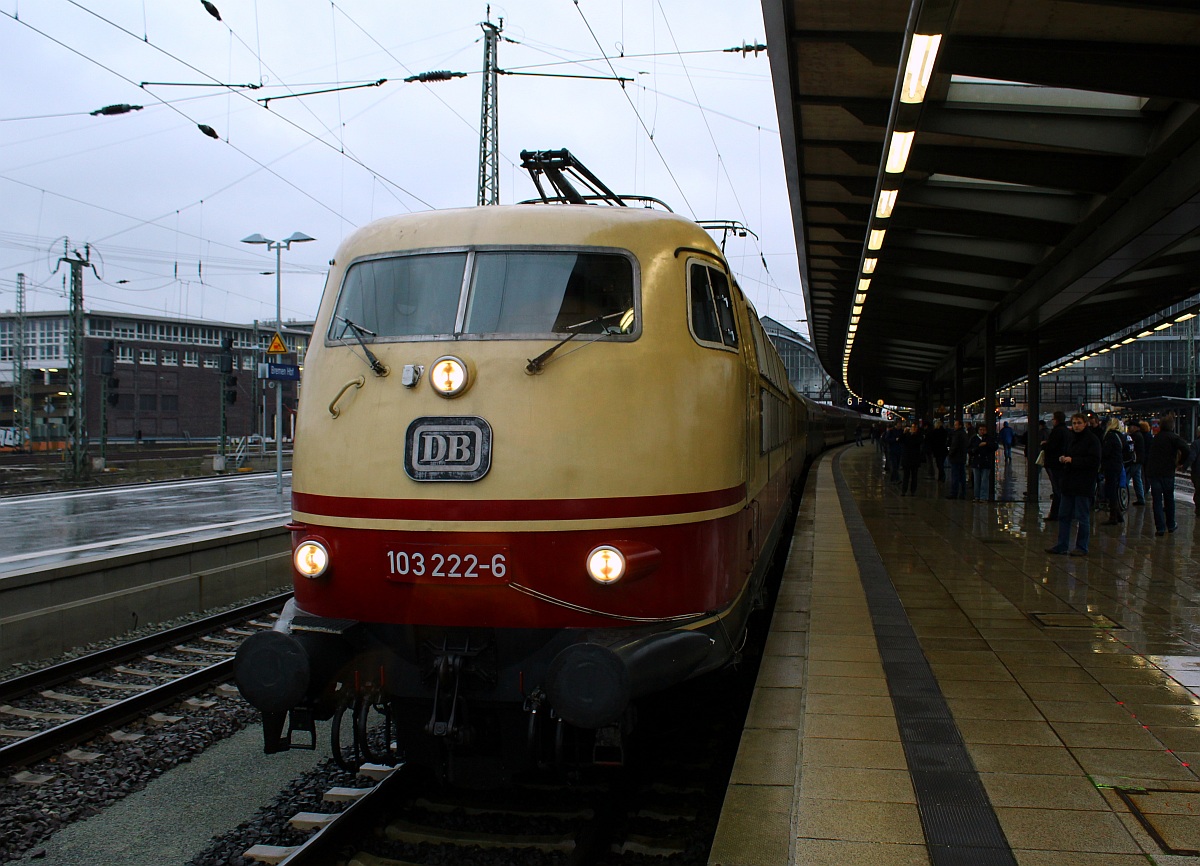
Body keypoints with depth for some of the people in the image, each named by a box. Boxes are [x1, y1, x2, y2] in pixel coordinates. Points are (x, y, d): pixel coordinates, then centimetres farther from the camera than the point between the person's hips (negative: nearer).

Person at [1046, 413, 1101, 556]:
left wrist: (1073, 460, -18)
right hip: (1068, 482, 7)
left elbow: (1094, 461, -16)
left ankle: (1082, 547, 10)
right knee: (1063, 516, 10)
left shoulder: (1092, 440, -9)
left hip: (1083, 485, -7)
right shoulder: (1068, 437, 11)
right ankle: (1062, 546, 17)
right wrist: (1061, 459, 0)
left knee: (1082, 517, 1)